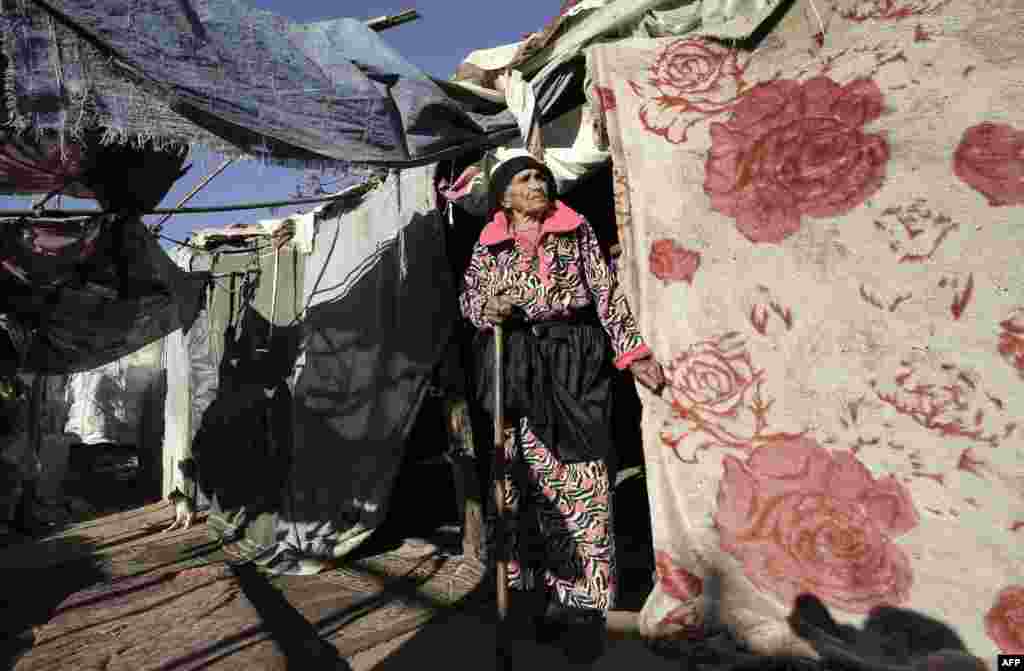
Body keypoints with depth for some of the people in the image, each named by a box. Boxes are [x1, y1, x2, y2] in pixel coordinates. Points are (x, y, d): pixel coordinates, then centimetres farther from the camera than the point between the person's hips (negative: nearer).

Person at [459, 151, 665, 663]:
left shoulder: (576, 229, 11)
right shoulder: (488, 244, 12)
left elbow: (606, 291, 8)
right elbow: (469, 298, 13)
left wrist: (631, 351, 2)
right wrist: (491, 306, -11)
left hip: (573, 363, 0)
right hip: (516, 365, 1)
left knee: (581, 477, -5)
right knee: (530, 473, 2)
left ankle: (582, 600, 4)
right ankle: (560, 597, 16)